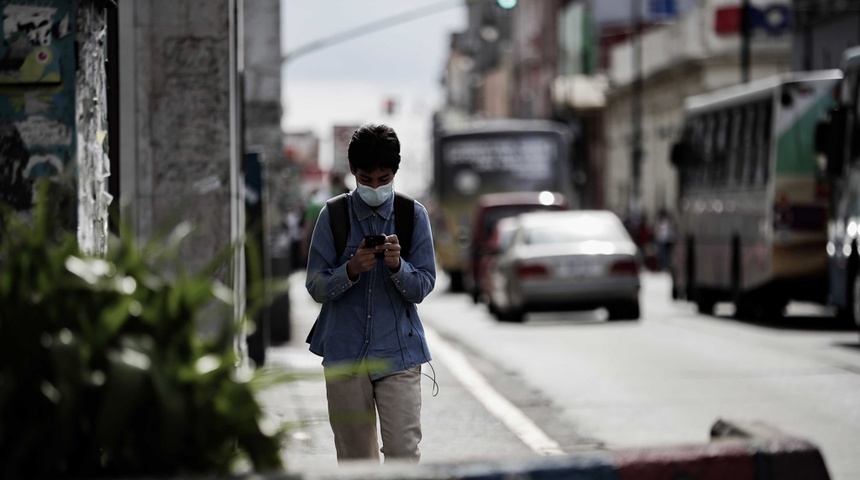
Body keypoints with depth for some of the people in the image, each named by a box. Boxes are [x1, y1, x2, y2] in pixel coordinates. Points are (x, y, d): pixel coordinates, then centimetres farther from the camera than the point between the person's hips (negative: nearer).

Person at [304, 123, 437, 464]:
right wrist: (351, 270, -20)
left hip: (398, 352, -1)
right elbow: (316, 288, 0)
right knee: (355, 458, 7)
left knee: (404, 453, -10)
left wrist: (397, 266, -21)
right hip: (345, 354, 1)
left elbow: (422, 288, -1)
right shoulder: (333, 216, 1)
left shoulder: (413, 215, 0)